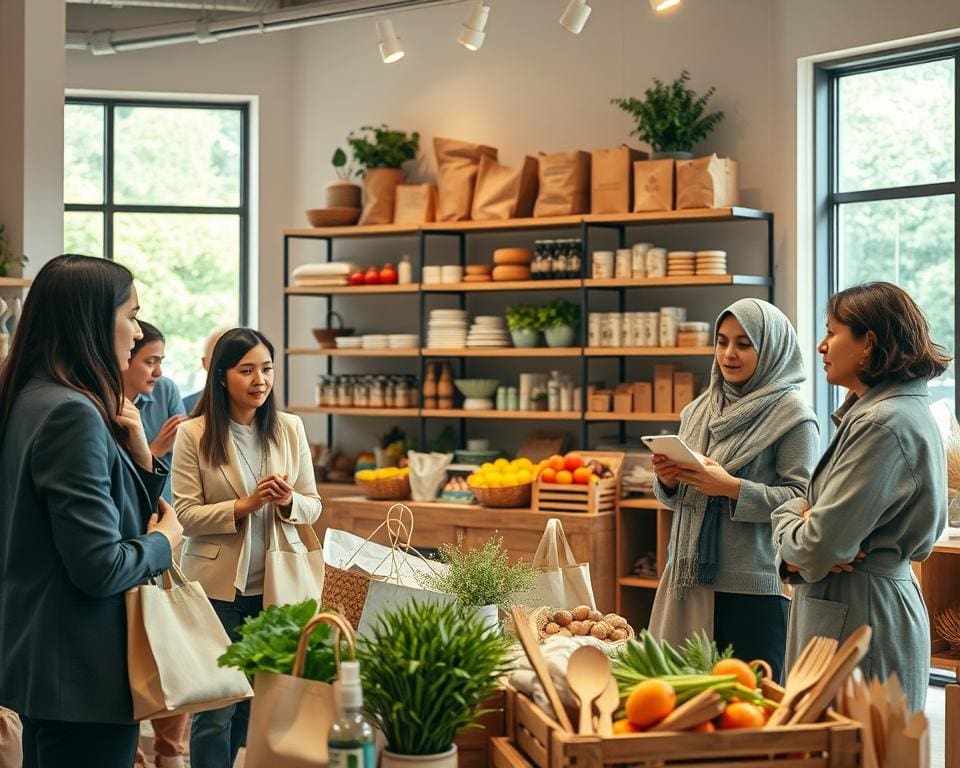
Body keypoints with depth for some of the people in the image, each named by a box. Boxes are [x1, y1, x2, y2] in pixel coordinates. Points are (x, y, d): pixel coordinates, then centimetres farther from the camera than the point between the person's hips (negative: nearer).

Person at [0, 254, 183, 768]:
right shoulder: (73, 414, -21)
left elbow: (121, 512, 14)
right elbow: (100, 567, -25)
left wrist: (138, 452, -2)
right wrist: (165, 542, -7)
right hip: (84, 675, -10)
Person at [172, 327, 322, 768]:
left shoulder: (290, 428, 3)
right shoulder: (193, 434, -7)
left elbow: (312, 506, 5)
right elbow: (187, 515, -10)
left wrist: (288, 501, -17)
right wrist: (244, 505, -22)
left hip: (276, 582, 3)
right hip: (218, 584, -3)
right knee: (215, 707, 3)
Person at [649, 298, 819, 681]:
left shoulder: (792, 416, -5)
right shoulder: (699, 410, 13)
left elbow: (802, 498, -13)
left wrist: (731, 487, -20)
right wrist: (667, 480, -3)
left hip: (753, 588, -5)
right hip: (689, 577, 6)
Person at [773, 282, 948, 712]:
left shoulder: (885, 425, -19)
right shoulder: (871, 410, 13)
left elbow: (819, 545, -22)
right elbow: (801, 504, 16)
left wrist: (789, 534, 0)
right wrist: (794, 554, -5)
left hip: (859, 617, -10)